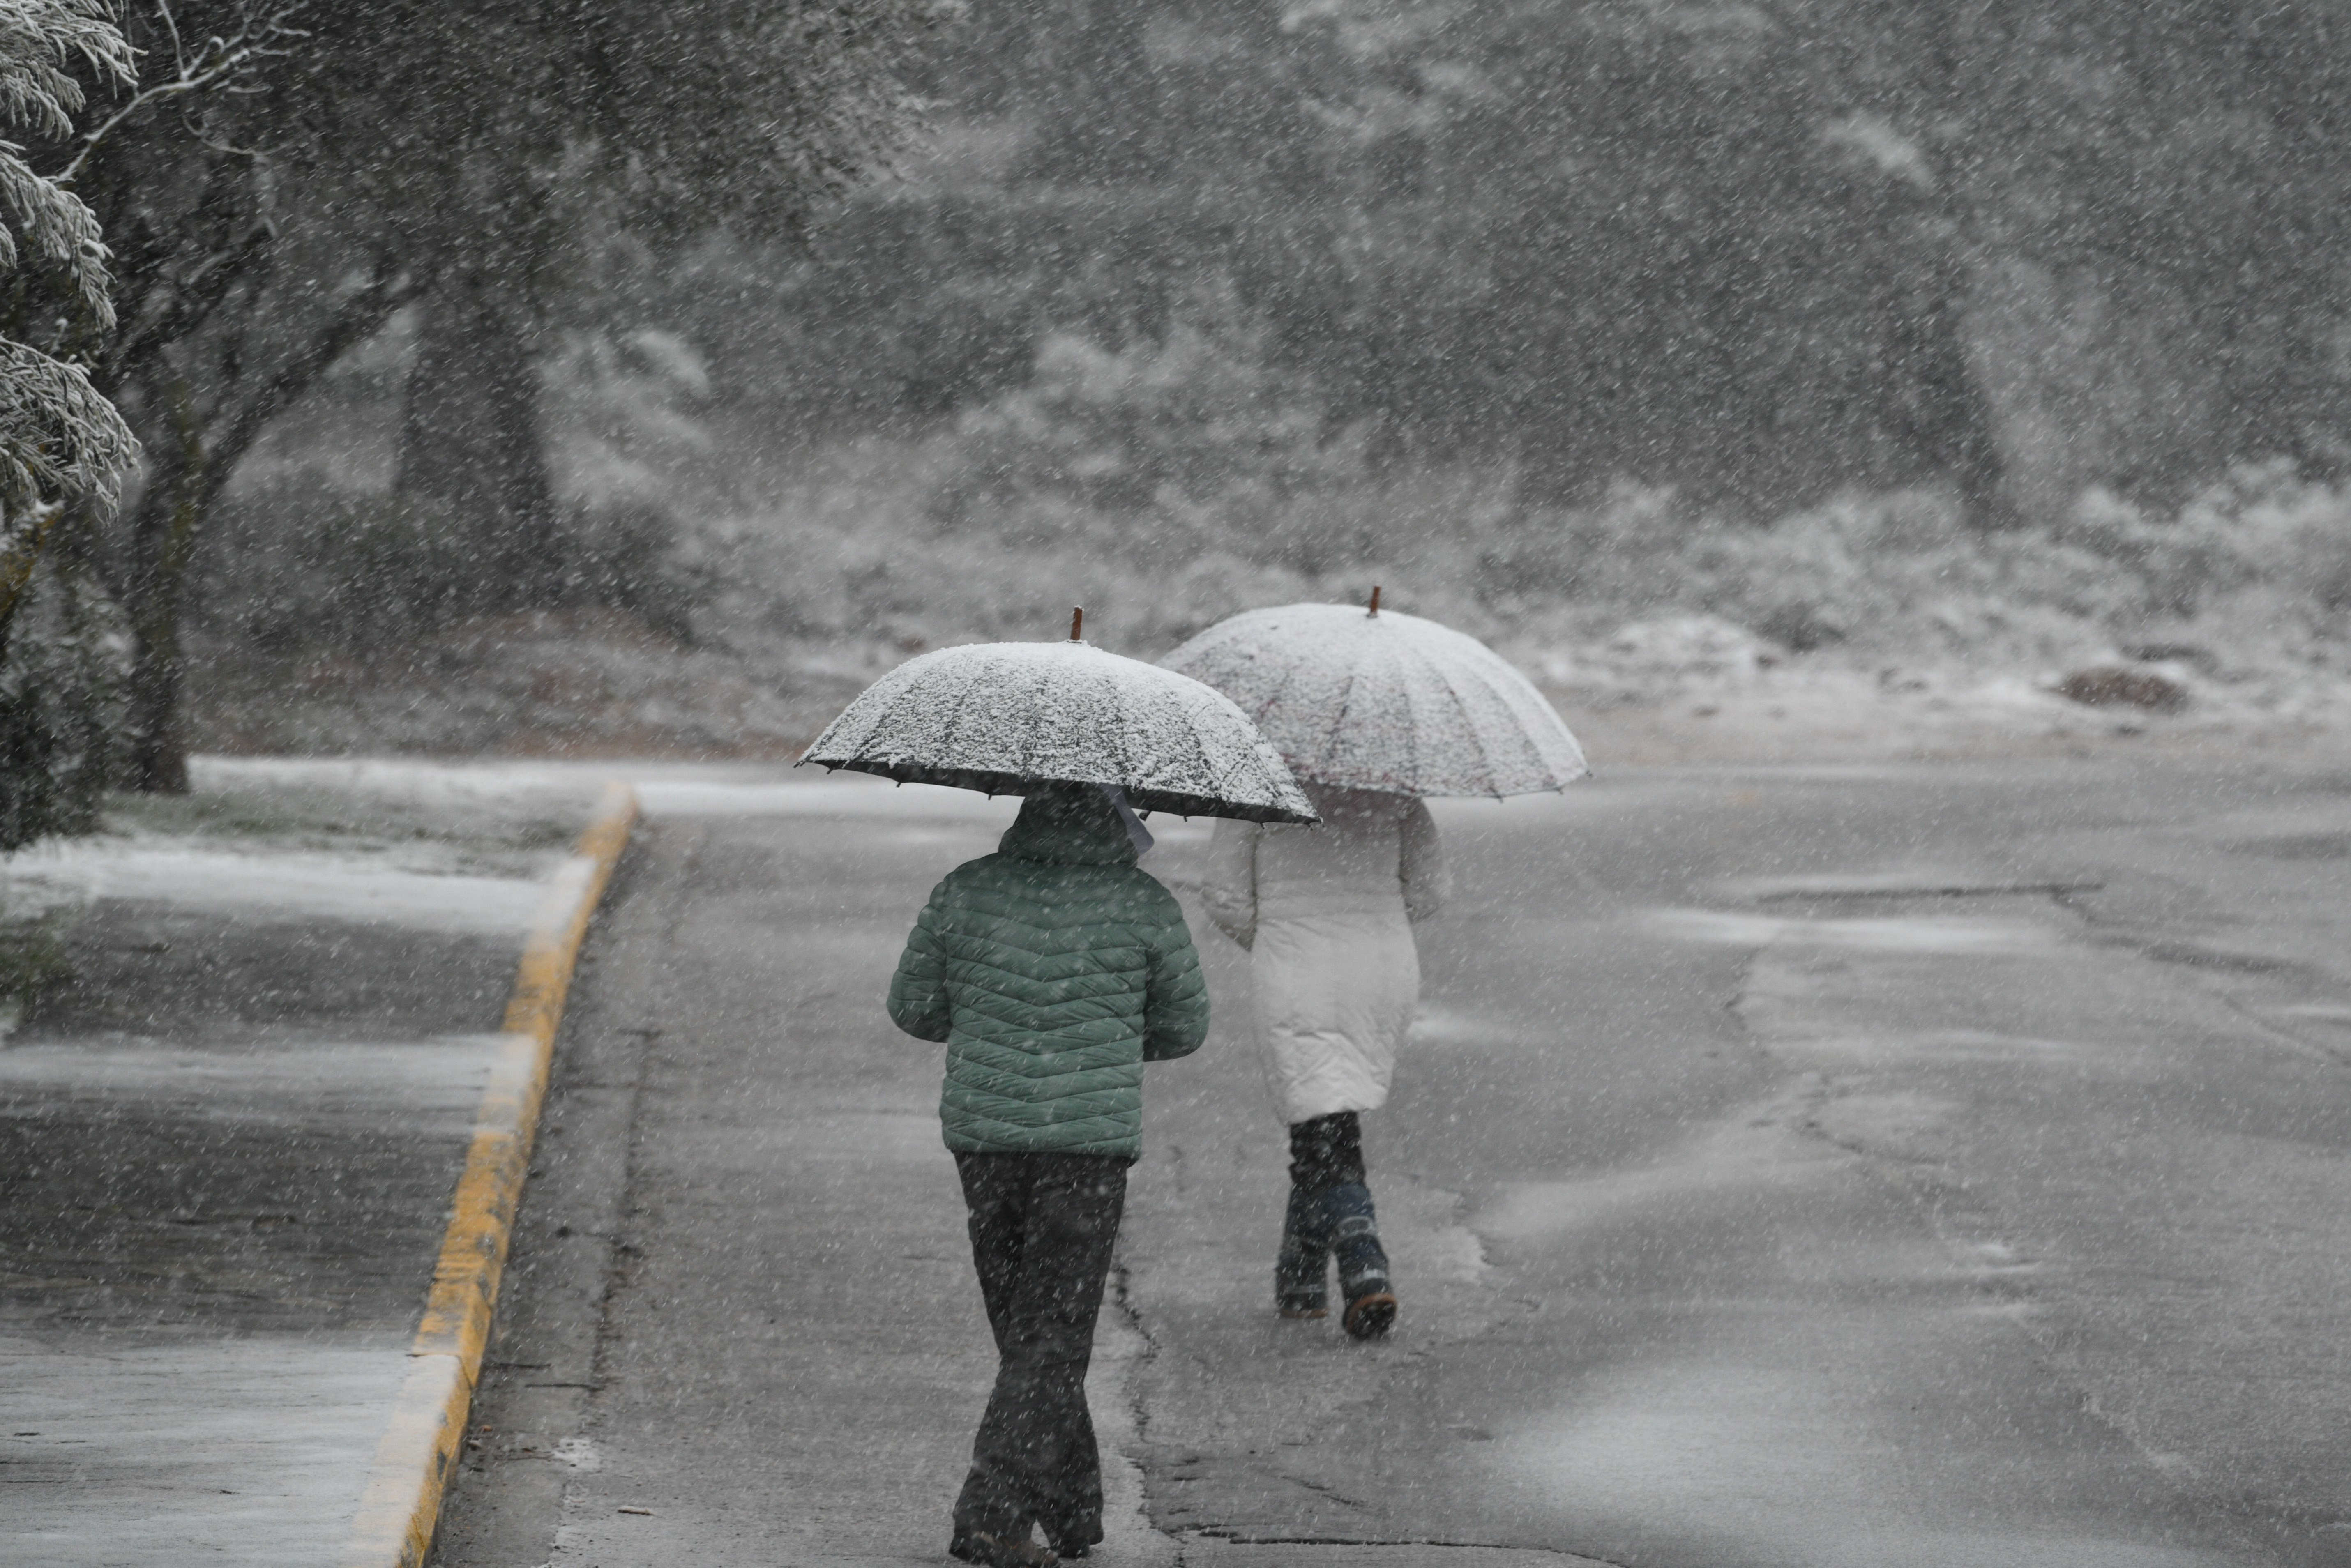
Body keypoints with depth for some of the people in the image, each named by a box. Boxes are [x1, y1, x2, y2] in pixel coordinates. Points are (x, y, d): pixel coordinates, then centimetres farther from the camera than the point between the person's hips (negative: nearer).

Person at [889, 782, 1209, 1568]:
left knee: (1021, 1324, 17)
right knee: (1053, 1336, 1)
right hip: (1090, 1143, -3)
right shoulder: (1142, 904, -5)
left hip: (982, 1129, 3)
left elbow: (913, 1008, 8)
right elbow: (1185, 1028, 6)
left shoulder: (967, 890, 0)